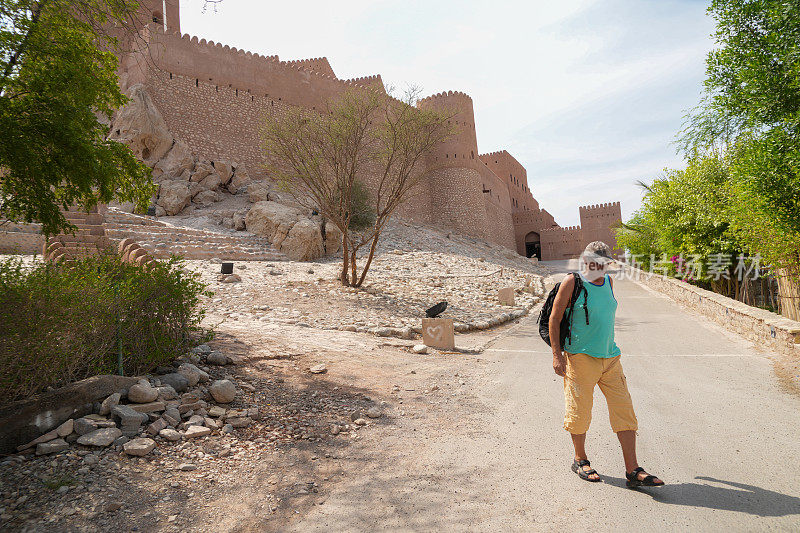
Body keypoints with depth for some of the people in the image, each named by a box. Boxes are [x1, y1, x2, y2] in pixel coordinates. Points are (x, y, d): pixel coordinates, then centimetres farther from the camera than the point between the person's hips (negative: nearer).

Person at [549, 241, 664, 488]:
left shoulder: (608, 282, 11)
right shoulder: (572, 282, -8)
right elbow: (554, 319, -7)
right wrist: (557, 354, -12)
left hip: (610, 357, 6)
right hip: (580, 357, -6)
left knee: (624, 410, 4)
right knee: (580, 411, 4)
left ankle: (633, 470, 13)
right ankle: (580, 461, 26)